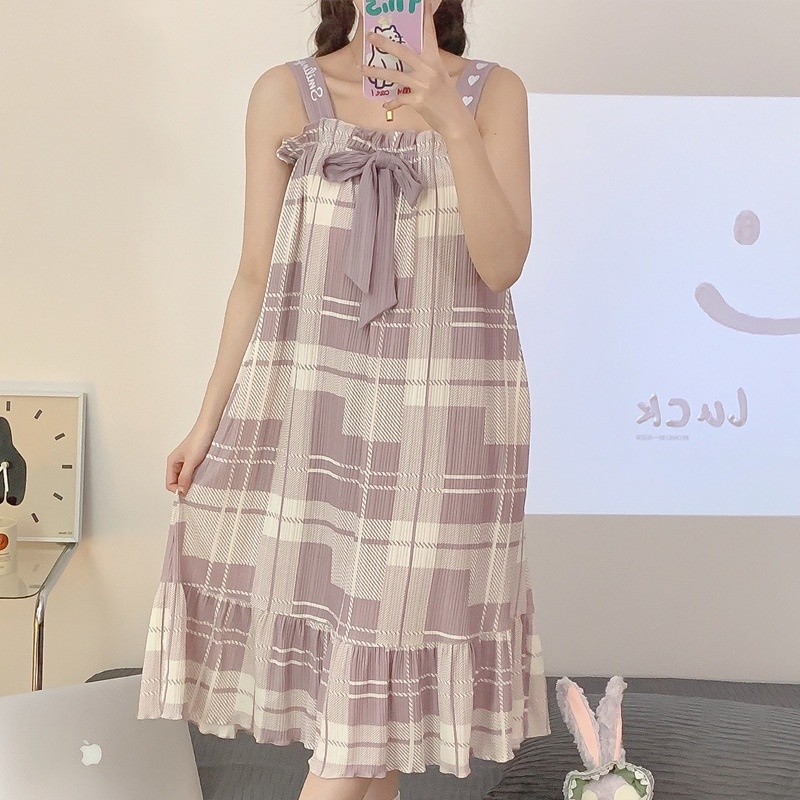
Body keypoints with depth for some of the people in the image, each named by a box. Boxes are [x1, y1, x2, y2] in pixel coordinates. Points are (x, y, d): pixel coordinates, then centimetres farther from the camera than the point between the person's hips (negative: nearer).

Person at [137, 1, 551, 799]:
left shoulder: (493, 93, 2)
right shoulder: (285, 94, 3)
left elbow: (502, 264, -9)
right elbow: (256, 272, 4)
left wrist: (451, 120, -19)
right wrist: (210, 419, 2)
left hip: (442, 410, -1)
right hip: (312, 398, 1)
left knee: (390, 613, 3)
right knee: (326, 604, 7)